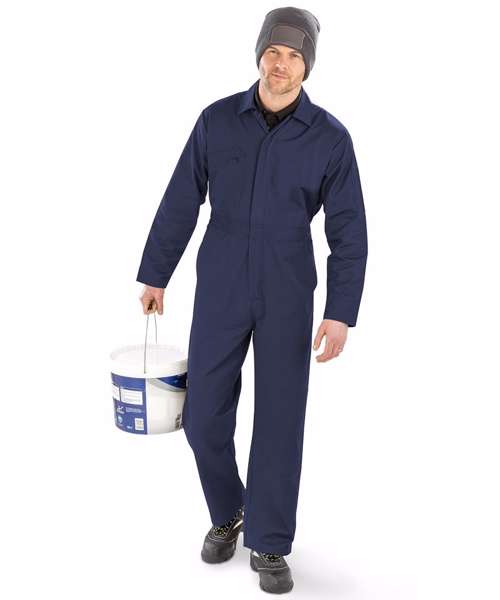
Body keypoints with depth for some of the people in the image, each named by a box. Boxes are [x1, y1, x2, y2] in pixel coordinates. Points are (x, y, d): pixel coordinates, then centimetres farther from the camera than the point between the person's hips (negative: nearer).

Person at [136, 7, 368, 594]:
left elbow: (348, 232, -6)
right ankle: (228, 512, 30)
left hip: (288, 297, -1)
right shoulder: (217, 119, -2)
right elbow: (180, 203, 4)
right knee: (205, 419, 2)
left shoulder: (330, 137, -7)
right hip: (220, 292, 2)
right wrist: (154, 276, 8)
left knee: (279, 420, -1)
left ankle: (269, 547, 16)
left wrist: (341, 314, -13)